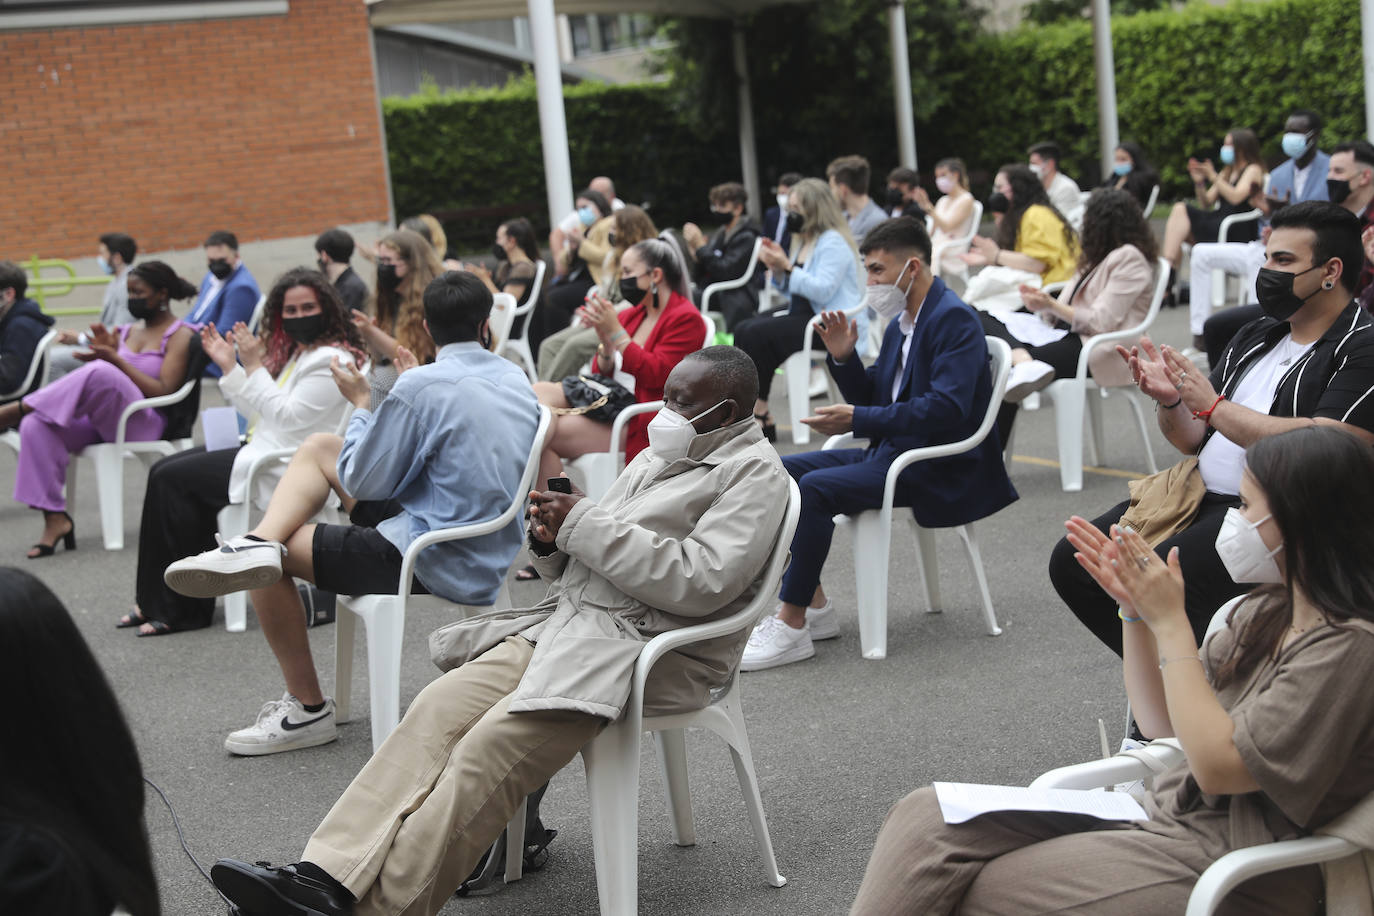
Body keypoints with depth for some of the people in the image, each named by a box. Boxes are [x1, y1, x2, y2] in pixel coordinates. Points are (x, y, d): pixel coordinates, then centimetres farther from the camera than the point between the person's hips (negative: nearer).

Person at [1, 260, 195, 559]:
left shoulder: (179, 335, 2)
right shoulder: (128, 331, 22)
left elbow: (163, 393, -10)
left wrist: (115, 359, -15)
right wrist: (107, 351, 0)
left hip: (143, 424, -7)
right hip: (100, 422, 7)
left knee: (101, 374, -37)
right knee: (36, 426, -23)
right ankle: (55, 519, -24)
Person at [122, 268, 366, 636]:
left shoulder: (331, 361, -13)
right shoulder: (293, 353, 17)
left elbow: (287, 417, -19)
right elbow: (258, 411, 18)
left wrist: (254, 367, -17)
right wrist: (229, 366, 11)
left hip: (288, 468, -10)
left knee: (171, 479, -13)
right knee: (166, 471, 2)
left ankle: (181, 609, -8)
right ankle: (157, 603, 2)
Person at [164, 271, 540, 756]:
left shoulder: (421, 386, -19)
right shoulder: (517, 380, 5)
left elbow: (363, 482, -10)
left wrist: (360, 402, 4)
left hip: (436, 565, -8)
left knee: (279, 555, 7)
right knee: (318, 447, 12)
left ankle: (308, 708, 14)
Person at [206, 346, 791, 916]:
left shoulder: (755, 475, -4)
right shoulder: (655, 459, 22)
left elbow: (700, 583, -19)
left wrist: (583, 523, -13)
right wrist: (553, 543, 0)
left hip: (654, 651, -8)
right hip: (570, 616, 8)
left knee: (492, 746, -26)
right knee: (437, 709, -15)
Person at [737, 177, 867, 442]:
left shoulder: (833, 242, -10)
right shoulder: (803, 241, 19)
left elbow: (823, 290, -21)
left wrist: (787, 268, -22)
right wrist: (777, 268, 4)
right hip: (805, 316, 10)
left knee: (757, 334, -24)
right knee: (743, 329, -10)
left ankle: (760, 413, -17)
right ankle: (756, 412, -18)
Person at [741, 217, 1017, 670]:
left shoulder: (954, 319, -14)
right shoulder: (899, 324, 15)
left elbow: (947, 408, -26)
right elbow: (873, 397, 19)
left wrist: (857, 420, -25)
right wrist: (843, 358, 0)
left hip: (937, 469, -10)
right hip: (891, 451, 10)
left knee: (816, 488, -27)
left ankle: (792, 625, -20)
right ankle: (814, 604, 1)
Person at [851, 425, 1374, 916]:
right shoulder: (1268, 610, 10)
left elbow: (1218, 765, -21)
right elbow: (1163, 721, 16)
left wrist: (1169, 620, -15)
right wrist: (1136, 608, 1)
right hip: (1161, 819, 8)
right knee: (926, 817, -7)